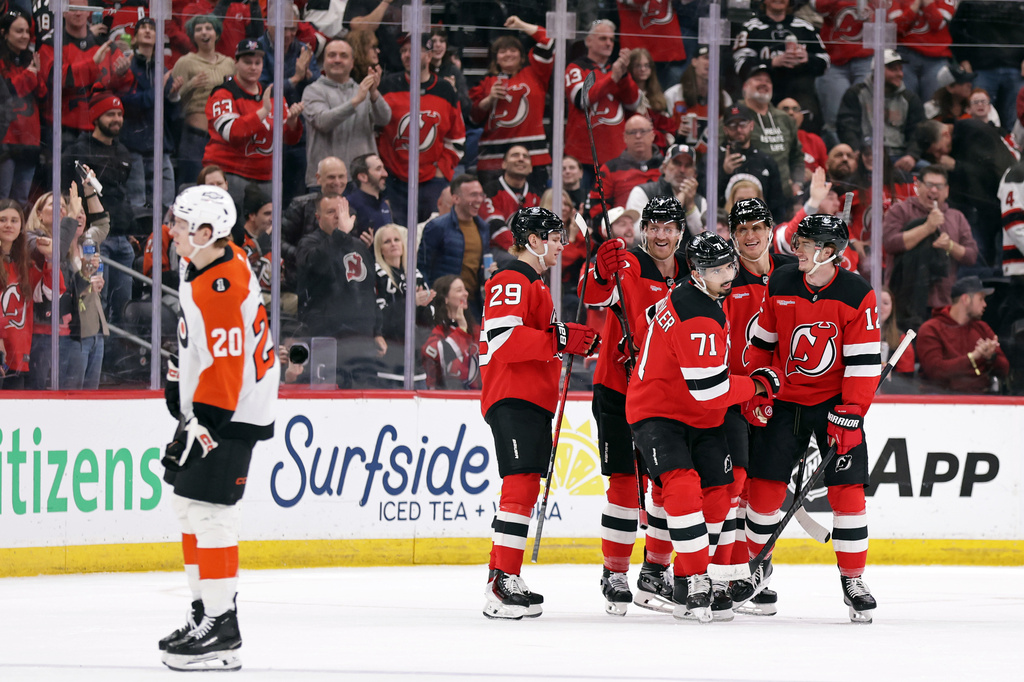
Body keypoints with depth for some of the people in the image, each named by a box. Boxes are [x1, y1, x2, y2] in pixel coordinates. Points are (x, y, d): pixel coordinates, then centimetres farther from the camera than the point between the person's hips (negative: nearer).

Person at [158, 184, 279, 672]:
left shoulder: (221, 289, -25)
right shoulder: (201, 265, 8)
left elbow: (225, 367, -27)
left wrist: (201, 425, -25)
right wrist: (178, 387, 26)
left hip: (233, 412, -11)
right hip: (203, 402, 11)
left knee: (209, 508, -13)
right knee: (188, 503, 15)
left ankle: (220, 631, -12)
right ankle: (206, 612, 23)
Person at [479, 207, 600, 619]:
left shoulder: (533, 284, 24)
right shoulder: (511, 282, -10)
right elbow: (502, 338, -23)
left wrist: (575, 340, 18)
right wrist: (561, 339, -24)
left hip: (533, 400, 11)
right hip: (512, 399, -11)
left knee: (525, 487, 13)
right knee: (522, 483, -17)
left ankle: (501, 579, 18)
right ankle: (503, 585, -22)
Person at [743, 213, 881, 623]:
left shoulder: (857, 295, -13)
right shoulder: (780, 285, -4)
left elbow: (864, 363, -13)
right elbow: (761, 343, 7)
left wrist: (848, 417, -18)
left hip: (836, 401, -2)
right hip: (785, 399, 2)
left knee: (846, 489, -9)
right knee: (765, 485, 0)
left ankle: (853, 581, 1)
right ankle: (757, 566, 21)